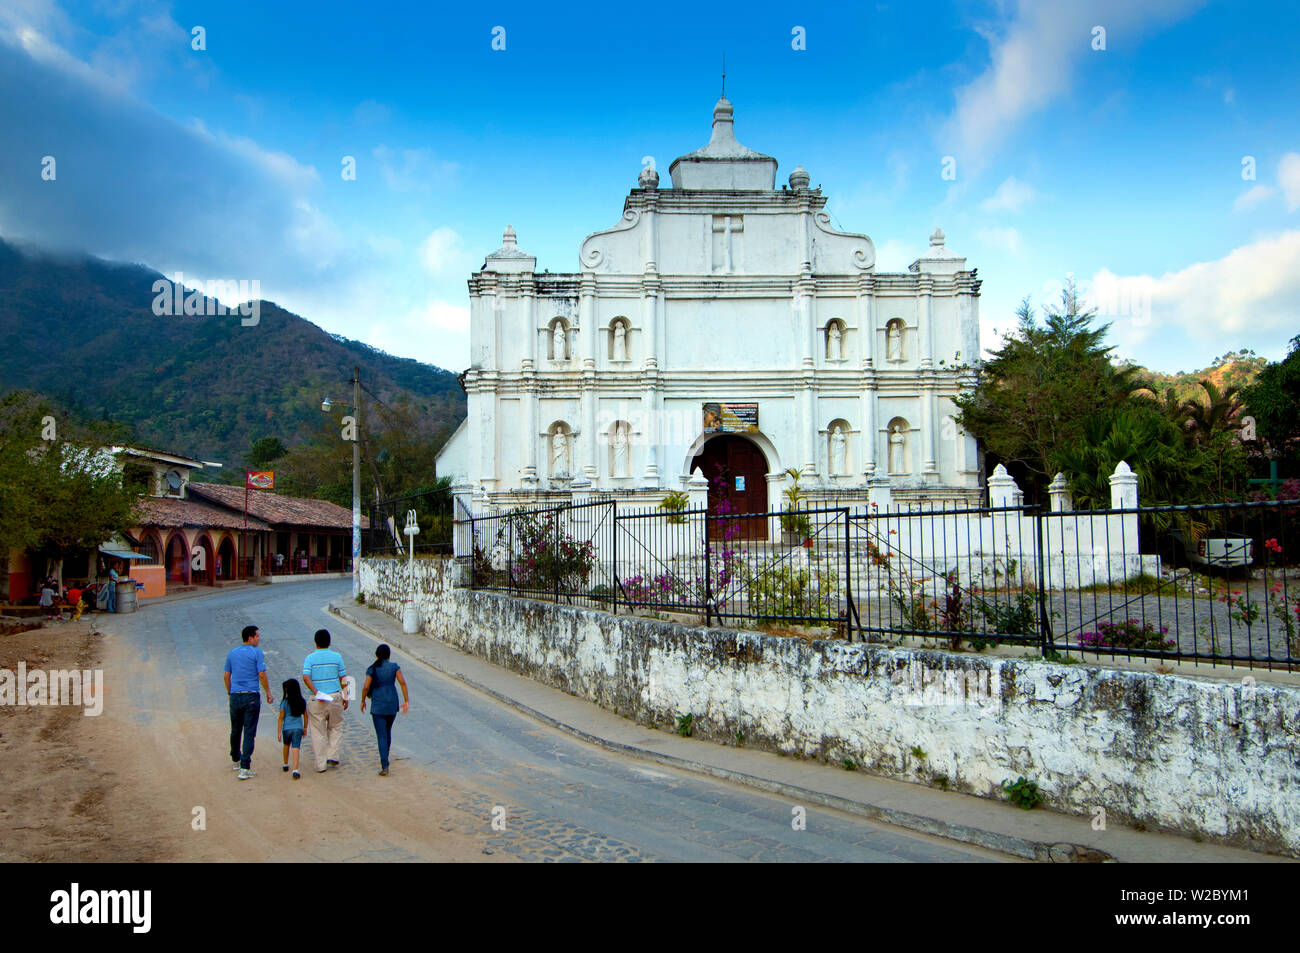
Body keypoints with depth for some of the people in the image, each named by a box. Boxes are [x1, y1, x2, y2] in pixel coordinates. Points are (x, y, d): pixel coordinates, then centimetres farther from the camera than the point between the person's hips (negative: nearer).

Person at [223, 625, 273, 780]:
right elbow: (262, 675, -12)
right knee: (249, 732, -4)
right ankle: (244, 768, -8)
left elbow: (226, 676, 12)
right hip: (251, 696, -5)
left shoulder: (232, 653, 9)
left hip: (235, 697, 5)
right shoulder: (257, 653, -7)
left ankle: (236, 760, 37)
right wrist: (268, 693, -3)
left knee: (235, 730, 20)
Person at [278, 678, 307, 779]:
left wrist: (278, 733, 0)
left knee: (286, 745, 24)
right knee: (295, 748, -5)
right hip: (298, 728, 0)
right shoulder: (303, 702, 2)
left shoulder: (284, 702, -6)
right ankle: (295, 770, -19)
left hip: (286, 728, 0)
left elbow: (281, 718, -5)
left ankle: (285, 765, 42)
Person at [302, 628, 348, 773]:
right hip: (335, 697, 1)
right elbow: (343, 679, 3)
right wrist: (345, 697, 9)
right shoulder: (337, 657, 1)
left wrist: (316, 693, -15)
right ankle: (332, 755, 10)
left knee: (318, 732, 8)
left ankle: (321, 764, 9)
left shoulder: (310, 658, -2)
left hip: (317, 700, -1)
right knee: (335, 728, 20)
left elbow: (306, 678, -16)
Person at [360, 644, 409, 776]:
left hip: (377, 706, -3)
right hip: (392, 704, 3)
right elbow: (402, 682, -9)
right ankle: (384, 758, 38)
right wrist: (406, 701, -7)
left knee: (382, 736, -3)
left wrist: (363, 701, 6)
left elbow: (366, 687, -10)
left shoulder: (372, 669, -5)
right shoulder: (394, 666, -1)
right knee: (387, 731, 24)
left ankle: (384, 767, -12)